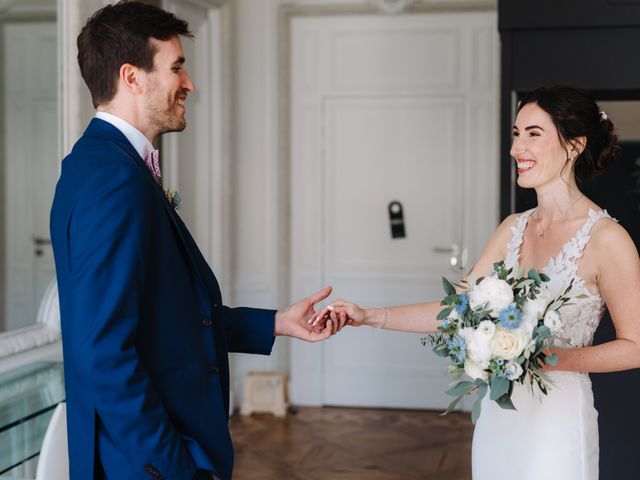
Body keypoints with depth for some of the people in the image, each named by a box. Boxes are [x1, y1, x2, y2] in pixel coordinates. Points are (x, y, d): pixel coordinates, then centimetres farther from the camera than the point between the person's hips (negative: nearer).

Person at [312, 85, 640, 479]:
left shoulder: (606, 238, -13)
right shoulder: (514, 229, 6)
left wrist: (553, 358, -21)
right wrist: (369, 316, -1)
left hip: (556, 416, -6)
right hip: (498, 412, 6)